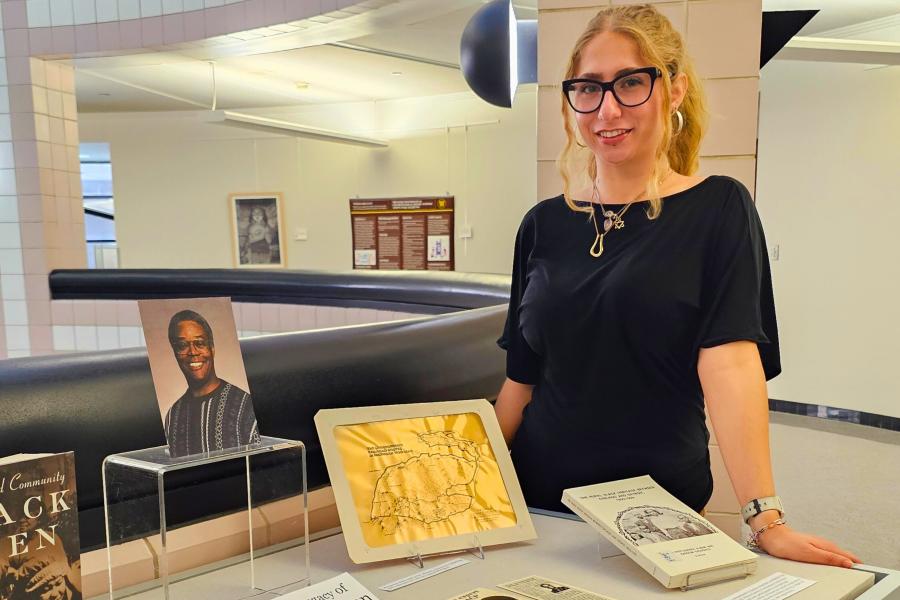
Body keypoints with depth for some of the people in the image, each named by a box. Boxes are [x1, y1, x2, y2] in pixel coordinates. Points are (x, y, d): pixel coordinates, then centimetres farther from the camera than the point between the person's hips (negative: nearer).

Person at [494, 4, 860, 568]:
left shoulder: (717, 208, -6)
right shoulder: (544, 225, 3)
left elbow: (730, 363, -17)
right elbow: (521, 378, 5)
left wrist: (766, 519, -22)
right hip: (537, 499, 3)